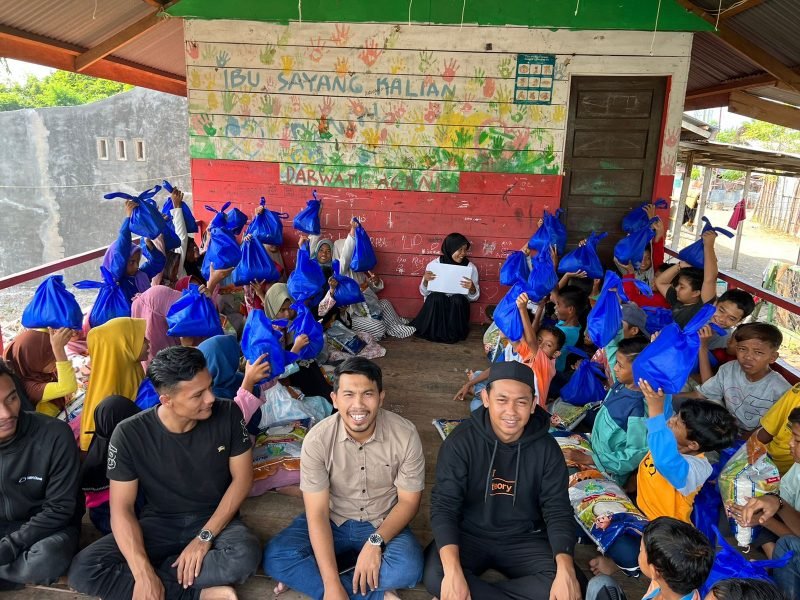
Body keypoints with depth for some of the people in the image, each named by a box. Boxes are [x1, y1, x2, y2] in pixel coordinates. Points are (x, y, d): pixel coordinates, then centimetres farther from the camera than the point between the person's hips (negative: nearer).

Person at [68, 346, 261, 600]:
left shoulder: (228, 414, -15)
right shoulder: (129, 434, -16)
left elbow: (242, 477, -7)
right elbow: (121, 509, -14)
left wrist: (205, 536, -18)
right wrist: (143, 574, -28)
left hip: (215, 519, 0)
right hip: (159, 524, 1)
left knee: (246, 555, -34)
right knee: (83, 571, -23)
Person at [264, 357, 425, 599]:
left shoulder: (405, 435, -20)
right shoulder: (317, 439, -20)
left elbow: (408, 500, -10)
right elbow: (317, 512, -20)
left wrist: (375, 541, -26)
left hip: (383, 525, 0)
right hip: (331, 521, 1)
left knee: (408, 569, -30)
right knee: (274, 558, -22)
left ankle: (306, 577, -14)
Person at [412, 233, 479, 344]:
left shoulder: (470, 267, -6)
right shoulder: (434, 264, -7)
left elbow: (474, 297, -1)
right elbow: (424, 293, 0)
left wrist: (472, 288, -24)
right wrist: (425, 281, -22)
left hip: (457, 308, 1)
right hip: (436, 306, -1)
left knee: (458, 299, -30)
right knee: (436, 297, -31)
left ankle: (453, 334, -12)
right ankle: (434, 332, -12)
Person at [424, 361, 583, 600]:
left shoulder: (546, 448, -8)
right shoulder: (461, 441, -15)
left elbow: (558, 511, -8)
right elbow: (444, 506, -18)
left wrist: (566, 570, -28)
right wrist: (453, 571, -34)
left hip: (525, 540, 3)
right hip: (469, 535, -2)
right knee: (436, 577, -31)